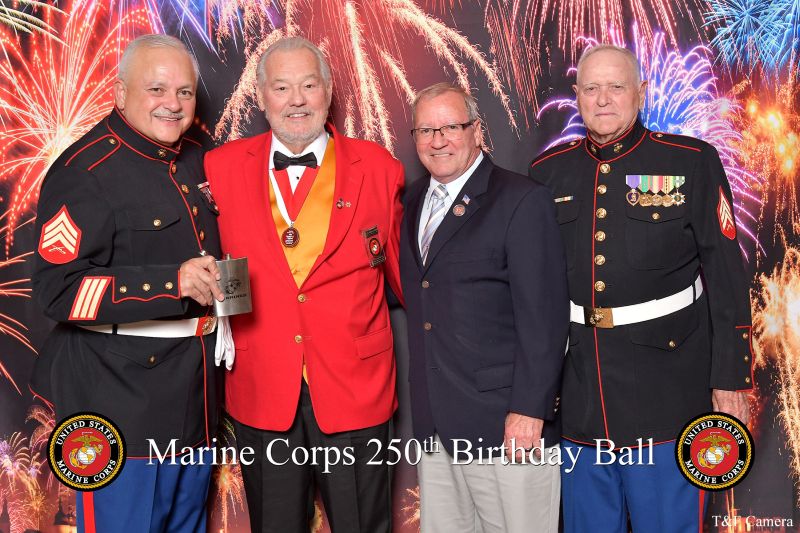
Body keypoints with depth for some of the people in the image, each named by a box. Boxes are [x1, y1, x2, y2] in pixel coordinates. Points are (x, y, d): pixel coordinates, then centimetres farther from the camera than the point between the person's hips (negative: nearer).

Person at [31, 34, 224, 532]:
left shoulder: (194, 160, 10)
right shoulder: (84, 171, -14)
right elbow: (57, 287, -19)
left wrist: (219, 293, 7)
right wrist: (170, 284, -27)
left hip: (194, 392, 8)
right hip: (120, 398, -7)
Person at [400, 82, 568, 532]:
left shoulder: (523, 201, -9)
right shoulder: (414, 201, 12)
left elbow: (544, 315, -13)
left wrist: (529, 409, -16)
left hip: (507, 424, -6)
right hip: (435, 424, 6)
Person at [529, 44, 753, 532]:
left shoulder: (693, 162, -3)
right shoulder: (549, 171, 5)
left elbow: (727, 277, -4)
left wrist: (731, 379, -6)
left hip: (666, 394, -3)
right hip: (576, 397, 3)